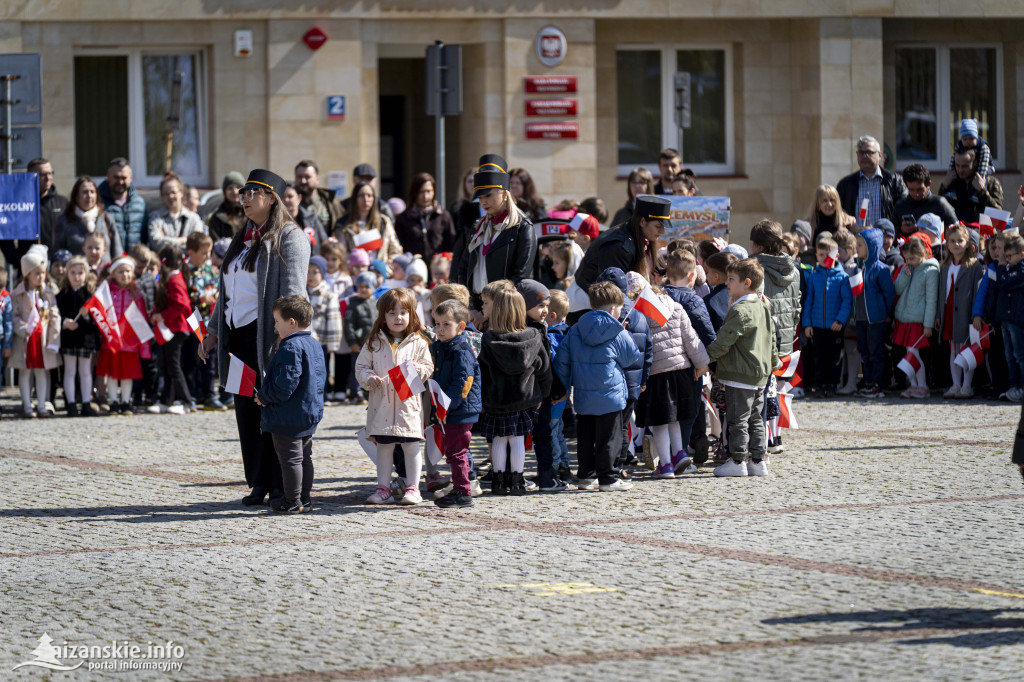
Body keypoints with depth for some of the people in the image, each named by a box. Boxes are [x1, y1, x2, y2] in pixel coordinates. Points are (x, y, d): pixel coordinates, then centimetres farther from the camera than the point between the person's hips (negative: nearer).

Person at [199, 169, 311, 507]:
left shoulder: (288, 237, -4)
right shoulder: (241, 240, 21)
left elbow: (292, 291, -12)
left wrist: (283, 337, -20)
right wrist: (214, 332, 19)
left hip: (269, 336, -8)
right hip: (238, 336, 8)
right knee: (247, 410, 6)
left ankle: (282, 485, -2)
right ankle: (260, 483, 12)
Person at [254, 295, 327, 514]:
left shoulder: (290, 348, -21)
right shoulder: (314, 345, 9)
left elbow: (284, 385, -26)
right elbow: (321, 379, 17)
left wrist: (263, 396, -11)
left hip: (288, 417, -10)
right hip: (311, 413, 10)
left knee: (290, 459, -1)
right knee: (305, 457, 17)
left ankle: (292, 502, 4)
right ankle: (304, 499, 24)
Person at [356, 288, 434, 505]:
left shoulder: (418, 343, 2)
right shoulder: (375, 343, 6)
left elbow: (428, 368, 4)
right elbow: (361, 366, 10)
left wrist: (417, 369, -17)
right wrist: (369, 378, -10)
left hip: (408, 403, -2)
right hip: (382, 403, 2)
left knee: (411, 445, 1)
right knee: (383, 446, 8)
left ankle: (412, 488, 10)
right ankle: (383, 489, 15)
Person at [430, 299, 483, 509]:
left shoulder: (462, 351, -16)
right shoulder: (438, 348, 13)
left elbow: (463, 383, -22)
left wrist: (447, 404, -25)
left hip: (460, 411, -10)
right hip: (446, 412, 10)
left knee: (456, 452, -6)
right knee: (451, 451, 15)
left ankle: (463, 493, 1)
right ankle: (459, 490, 25)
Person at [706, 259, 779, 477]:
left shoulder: (740, 310, -18)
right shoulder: (763, 308, 12)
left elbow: (723, 342, -19)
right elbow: (772, 340, 20)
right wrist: (773, 361, 32)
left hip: (740, 374, -9)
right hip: (760, 374, 9)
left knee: (737, 419, -2)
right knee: (755, 418, 14)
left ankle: (738, 461, 1)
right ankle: (758, 461, 15)